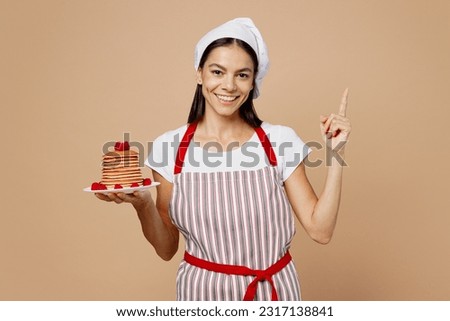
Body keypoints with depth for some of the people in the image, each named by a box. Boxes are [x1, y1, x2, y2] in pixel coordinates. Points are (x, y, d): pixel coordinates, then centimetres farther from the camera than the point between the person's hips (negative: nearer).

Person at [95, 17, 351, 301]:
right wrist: (142, 203, -21)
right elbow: (166, 249, -3)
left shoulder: (280, 141, -10)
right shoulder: (169, 147, -9)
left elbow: (320, 231, -9)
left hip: (273, 290, 1)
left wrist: (337, 155, -14)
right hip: (202, 290, 0)